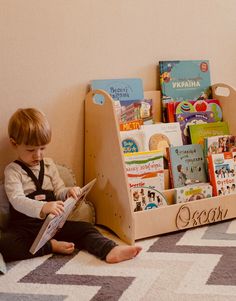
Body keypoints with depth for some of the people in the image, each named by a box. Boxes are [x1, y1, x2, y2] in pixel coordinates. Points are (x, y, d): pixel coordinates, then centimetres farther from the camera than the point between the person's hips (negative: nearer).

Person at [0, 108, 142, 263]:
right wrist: (42, 208, -39)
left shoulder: (49, 164, 12)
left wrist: (68, 193, -13)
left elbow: (59, 193, 14)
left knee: (85, 228, -14)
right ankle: (52, 246, -26)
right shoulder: (13, 170, -5)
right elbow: (17, 200, -20)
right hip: (25, 227, -4)